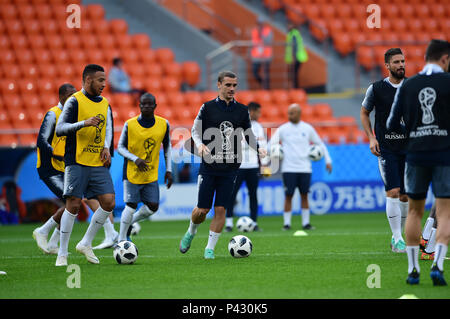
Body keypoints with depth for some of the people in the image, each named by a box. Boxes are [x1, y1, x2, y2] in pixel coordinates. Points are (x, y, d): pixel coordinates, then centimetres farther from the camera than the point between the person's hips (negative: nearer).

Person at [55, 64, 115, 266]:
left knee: (109, 202, -4)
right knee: (73, 204, -8)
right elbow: (60, 129, -11)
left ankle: (85, 244, 11)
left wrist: (106, 148, 3)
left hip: (99, 164, 6)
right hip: (77, 163, -6)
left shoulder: (105, 104, 15)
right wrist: (84, 123, -25)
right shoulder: (75, 101, -5)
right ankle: (62, 254, 1)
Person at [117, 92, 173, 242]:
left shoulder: (164, 124, -1)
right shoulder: (130, 124, -10)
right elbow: (120, 147, -3)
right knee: (131, 206, -7)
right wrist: (136, 159, -19)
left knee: (152, 207, -1)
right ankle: (122, 239, 8)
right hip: (132, 173, -3)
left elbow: (167, 147, 12)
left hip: (151, 174, 3)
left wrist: (168, 170, 8)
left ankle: (130, 222, 26)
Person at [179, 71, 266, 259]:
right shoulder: (208, 107, -1)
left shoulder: (242, 110, 5)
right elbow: (195, 131, 3)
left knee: (220, 209, -4)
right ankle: (190, 233, 31)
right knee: (202, 209, 0)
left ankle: (210, 248, 6)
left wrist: (258, 148, -3)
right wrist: (200, 145, -17)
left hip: (230, 168, 2)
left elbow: (248, 134, 15)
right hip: (209, 166, -2)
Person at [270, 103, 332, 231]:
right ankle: (287, 223, 1)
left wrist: (328, 160, 11)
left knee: (304, 195, 3)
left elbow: (320, 144, 15)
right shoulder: (282, 129, 3)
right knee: (288, 196, -3)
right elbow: (271, 144, 2)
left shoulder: (307, 128, 6)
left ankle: (306, 223, 8)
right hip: (288, 168, -1)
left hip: (305, 168, 1)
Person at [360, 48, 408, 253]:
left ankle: (398, 235, 21)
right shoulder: (376, 89, -2)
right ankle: (397, 239, -9)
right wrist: (371, 138, -1)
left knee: (405, 196, 5)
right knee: (393, 192, -13)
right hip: (386, 149, -3)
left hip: (408, 148, 3)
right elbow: (364, 113, 11)